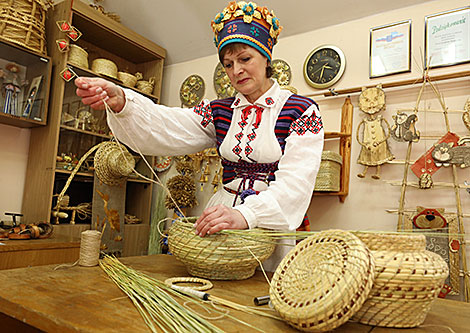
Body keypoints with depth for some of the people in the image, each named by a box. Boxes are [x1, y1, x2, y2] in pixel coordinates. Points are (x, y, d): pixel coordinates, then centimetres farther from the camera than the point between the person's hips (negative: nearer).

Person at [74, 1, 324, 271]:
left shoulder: (302, 111, -5)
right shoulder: (219, 112, 8)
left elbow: (295, 180, -18)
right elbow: (166, 128, -8)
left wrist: (246, 214, -34)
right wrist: (120, 101, -27)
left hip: (269, 223, -3)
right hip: (223, 214, 3)